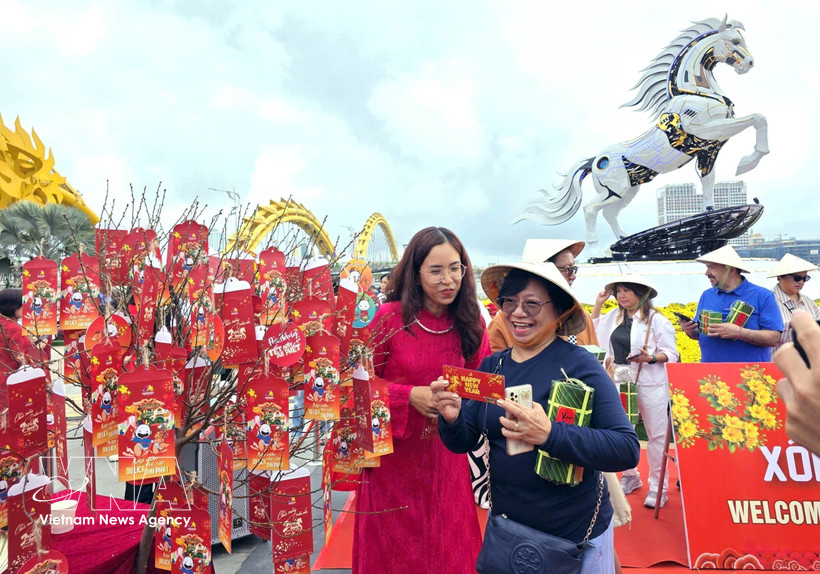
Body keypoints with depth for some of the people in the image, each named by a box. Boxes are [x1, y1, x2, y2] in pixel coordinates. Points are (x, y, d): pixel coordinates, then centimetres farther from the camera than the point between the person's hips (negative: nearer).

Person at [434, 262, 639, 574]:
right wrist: (451, 418, -22)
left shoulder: (579, 365, -18)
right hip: (505, 525, 4)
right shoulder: (491, 366, -4)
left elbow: (628, 450, -24)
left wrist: (549, 434, -37)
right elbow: (463, 442, -1)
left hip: (576, 536, -4)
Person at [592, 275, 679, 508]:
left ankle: (658, 486, 16)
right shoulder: (614, 316, 8)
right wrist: (598, 303, 10)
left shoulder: (656, 320, -8)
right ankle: (630, 476, 31)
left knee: (656, 436, 3)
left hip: (651, 386, -5)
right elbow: (593, 330, 19)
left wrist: (650, 358, -24)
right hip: (621, 383, 6)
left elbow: (672, 354, -6)